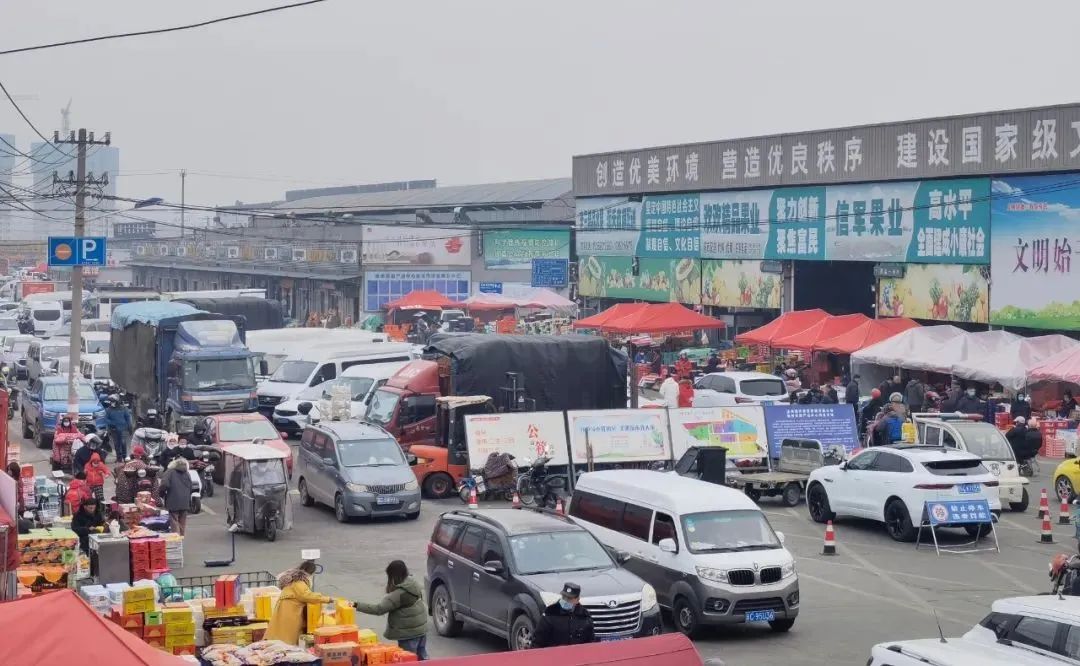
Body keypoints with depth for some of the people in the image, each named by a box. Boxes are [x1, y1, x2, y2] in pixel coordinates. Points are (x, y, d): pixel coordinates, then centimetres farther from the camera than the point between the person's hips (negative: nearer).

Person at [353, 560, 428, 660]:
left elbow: (379, 609, -26)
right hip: (422, 629, 8)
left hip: (409, 633, -8)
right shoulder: (414, 584, 0)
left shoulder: (399, 594, -24)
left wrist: (356, 605, -24)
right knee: (422, 659, 17)